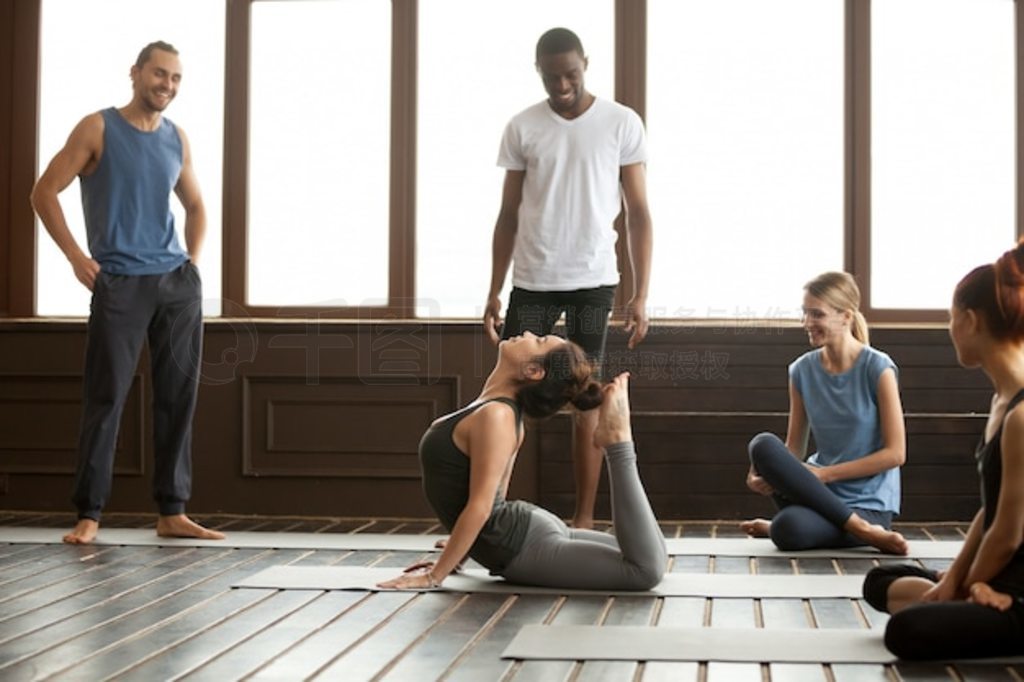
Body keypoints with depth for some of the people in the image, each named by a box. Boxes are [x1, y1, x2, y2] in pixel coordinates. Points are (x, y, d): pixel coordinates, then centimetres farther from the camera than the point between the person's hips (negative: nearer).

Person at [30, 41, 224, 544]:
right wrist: (77, 258, -10)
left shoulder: (177, 140, 13)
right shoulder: (98, 129, -2)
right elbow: (44, 192, -4)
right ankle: (88, 514, 0)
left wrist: (192, 261, 12)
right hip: (119, 284, -5)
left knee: (178, 397, 3)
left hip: (178, 283, 5)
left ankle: (172, 513, 10)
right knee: (105, 398, -6)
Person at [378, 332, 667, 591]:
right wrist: (452, 557, 22)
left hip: (525, 546, -10)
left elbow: (479, 507, -23)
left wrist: (433, 576, -17)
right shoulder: (504, 409, 8)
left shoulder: (495, 416, -21)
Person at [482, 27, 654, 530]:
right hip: (532, 281, 2)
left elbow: (638, 213, 0)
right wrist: (494, 292, 4)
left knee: (586, 401, 2)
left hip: (593, 282, -2)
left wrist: (640, 295, -6)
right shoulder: (521, 128, 4)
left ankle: (584, 518, 9)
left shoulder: (622, 124, 0)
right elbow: (508, 215, 9)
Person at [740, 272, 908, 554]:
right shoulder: (802, 370, 5)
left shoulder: (876, 368, -9)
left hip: (867, 504, -6)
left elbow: (895, 453, -10)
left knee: (789, 530, -38)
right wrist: (764, 474, -14)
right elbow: (793, 449, 8)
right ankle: (862, 531, -19)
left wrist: (825, 473, -16)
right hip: (820, 492, 6)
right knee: (763, 444, -28)